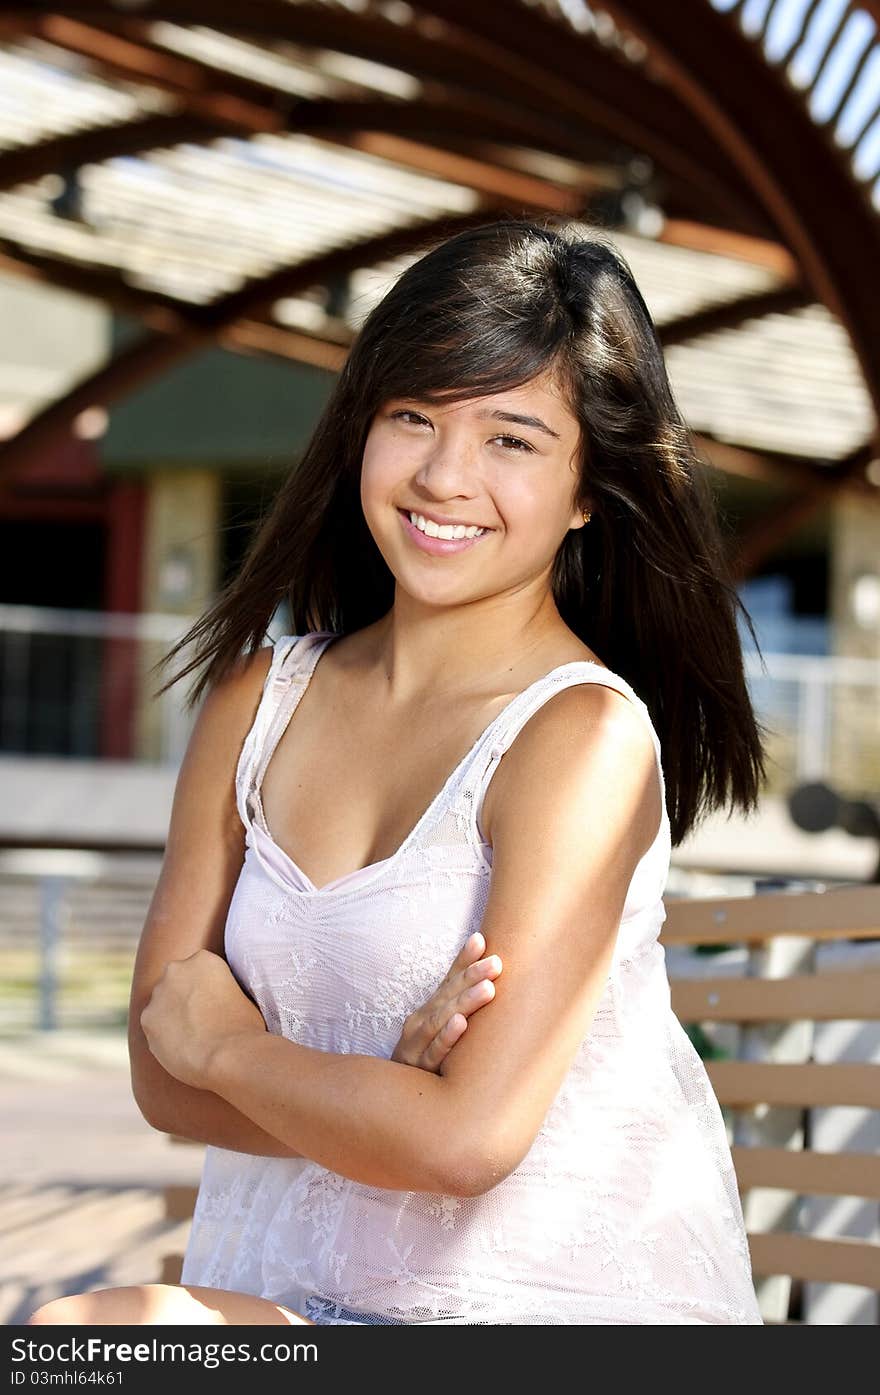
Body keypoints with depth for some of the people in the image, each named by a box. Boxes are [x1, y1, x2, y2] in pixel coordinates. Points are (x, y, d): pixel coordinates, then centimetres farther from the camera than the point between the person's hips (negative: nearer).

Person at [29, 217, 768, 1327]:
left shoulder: (590, 733, -11)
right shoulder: (262, 695, 7)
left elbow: (467, 1139, -18)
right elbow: (163, 1072, 4)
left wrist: (226, 1041, -3)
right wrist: (388, 1087, -13)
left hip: (559, 1307, -5)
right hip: (295, 1297, 5)